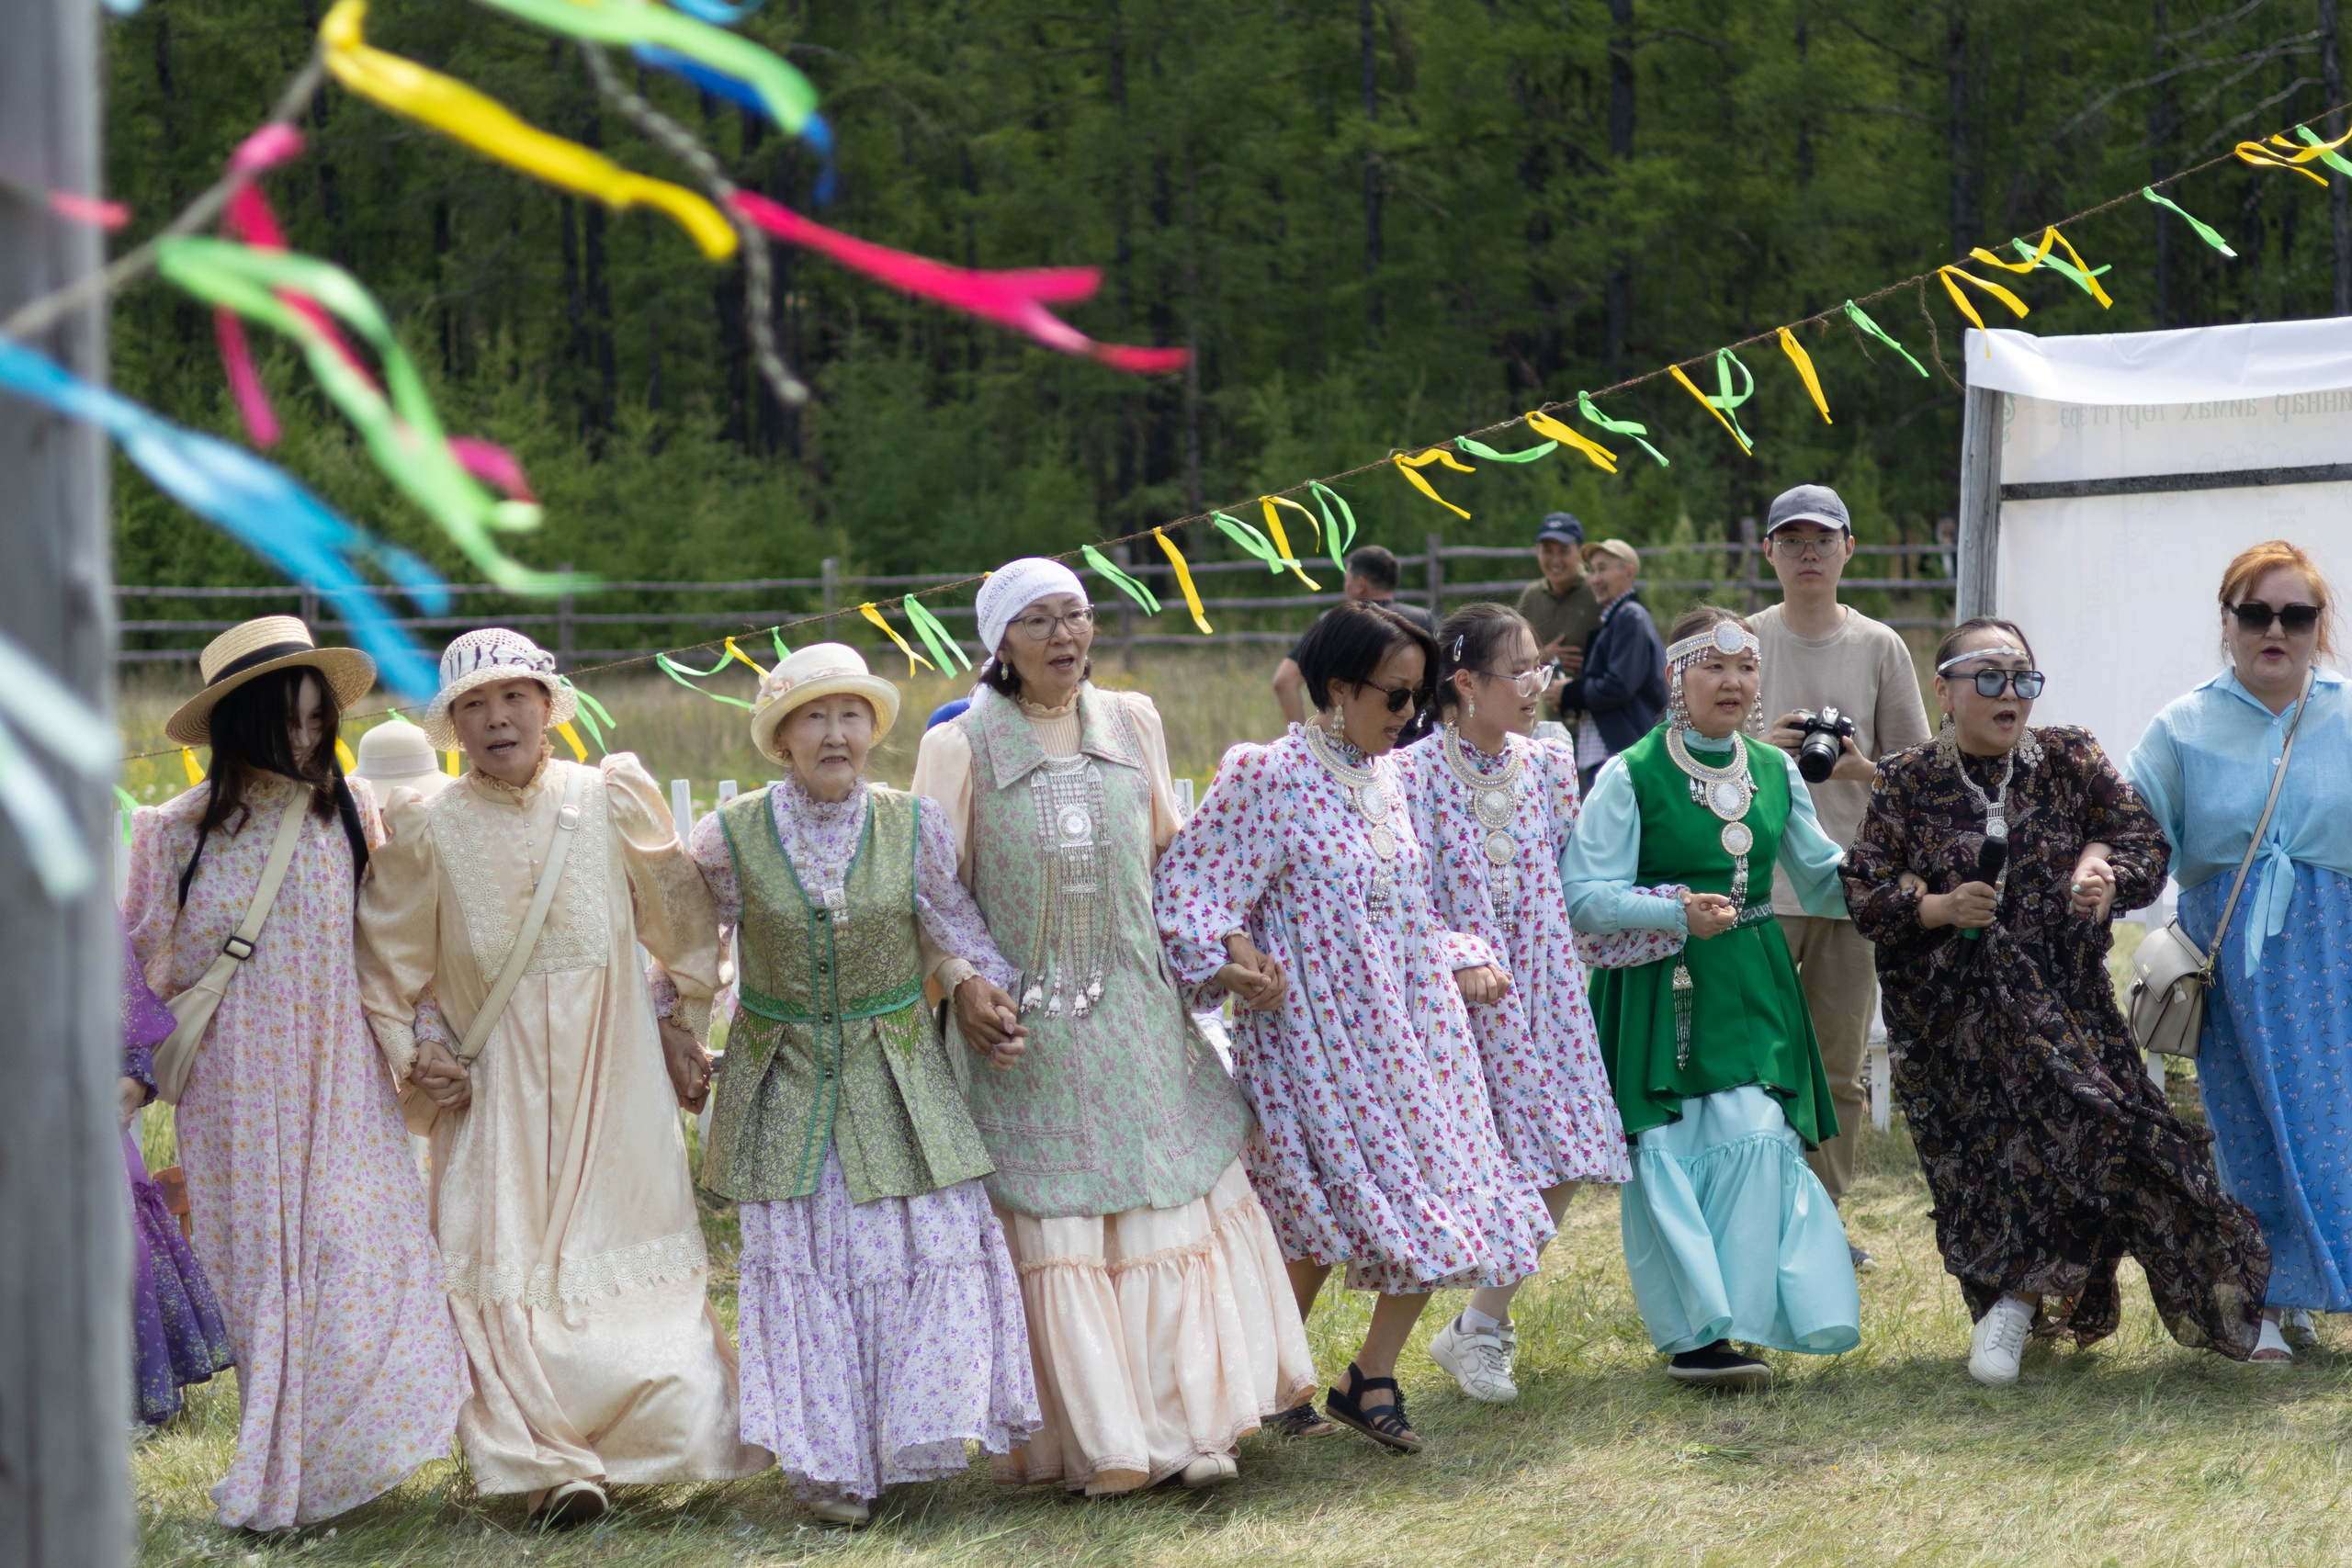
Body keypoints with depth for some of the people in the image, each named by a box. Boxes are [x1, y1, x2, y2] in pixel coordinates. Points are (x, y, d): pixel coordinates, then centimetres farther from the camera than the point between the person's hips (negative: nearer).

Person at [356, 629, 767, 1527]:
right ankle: (549, 1465, -1)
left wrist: (683, 1025, 10)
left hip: (614, 1079, 0)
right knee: (501, 1272, -7)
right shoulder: (429, 831, 0)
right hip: (495, 1088, 0)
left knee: (637, 1257, 0)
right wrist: (413, 1053, 0)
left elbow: (686, 920, 12)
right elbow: (385, 963, 9)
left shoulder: (610, 802, 1)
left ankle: (661, 1436, 13)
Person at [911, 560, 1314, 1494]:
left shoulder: (1132, 723, 8)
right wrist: (965, 989, -13)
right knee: (1052, 1232, -2)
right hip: (1028, 1030, -3)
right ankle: (1095, 1441, 6)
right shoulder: (960, 748, -4)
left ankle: (1188, 1423, 15)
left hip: (1141, 1020, 4)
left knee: (1177, 1208, 5)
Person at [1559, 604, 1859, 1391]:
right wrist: (1678, 913, -25)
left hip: (1753, 986, 4)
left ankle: (1729, 1320, 2)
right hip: (1661, 989, -4)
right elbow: (1585, 895, -13)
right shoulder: (1630, 777, -7)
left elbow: (1823, 876, 20)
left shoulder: (1775, 772, 11)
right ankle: (1694, 1333, 4)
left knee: (1758, 1140, -8)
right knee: (1669, 1153, -4)